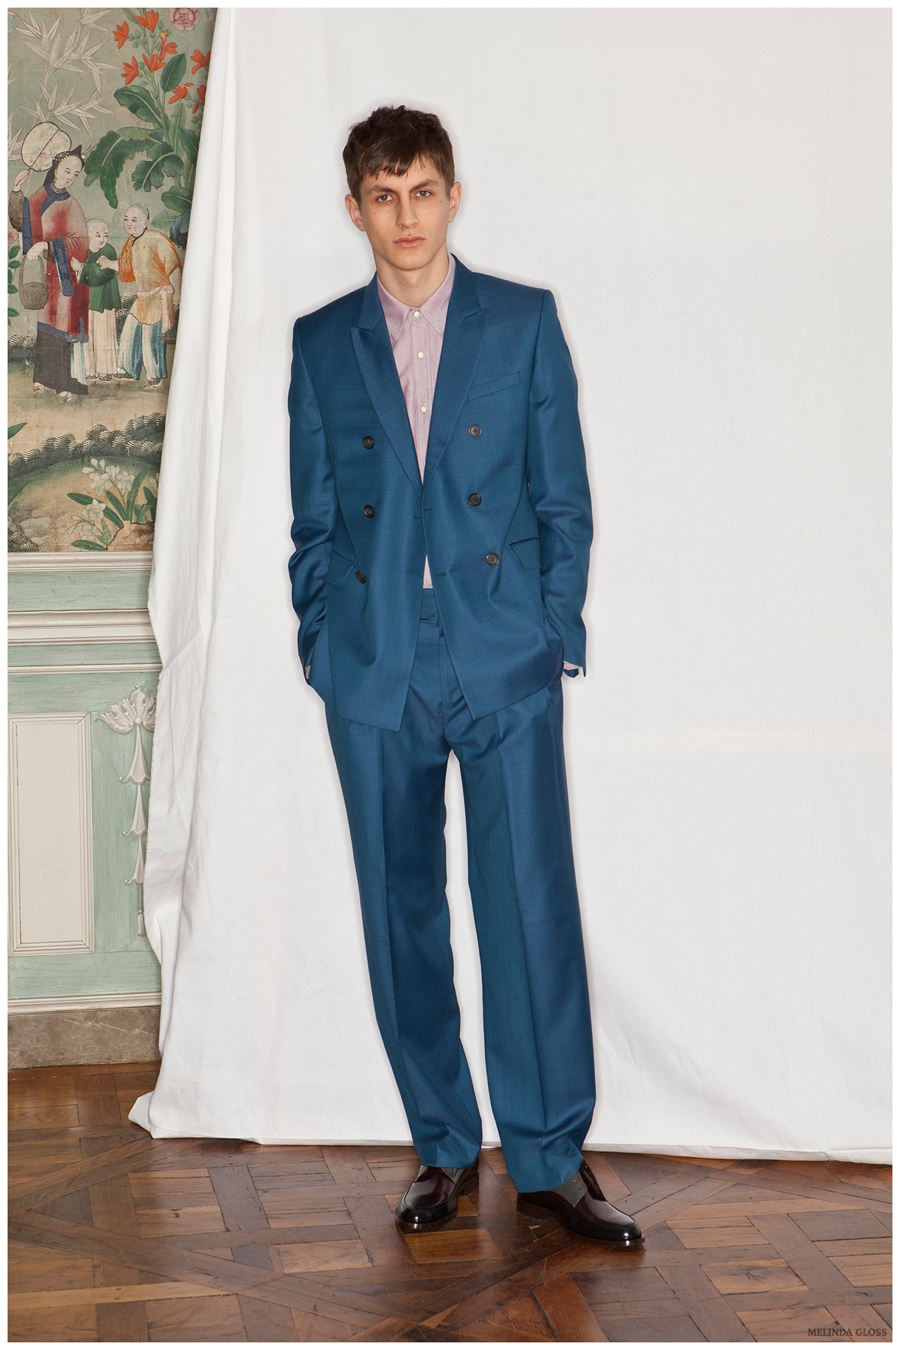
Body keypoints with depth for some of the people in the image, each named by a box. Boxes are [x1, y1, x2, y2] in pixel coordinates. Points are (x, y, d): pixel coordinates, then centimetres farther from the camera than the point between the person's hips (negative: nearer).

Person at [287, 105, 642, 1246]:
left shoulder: (524, 321, 5)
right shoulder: (321, 344, 10)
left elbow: (563, 497, 5)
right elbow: (312, 519, 12)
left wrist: (557, 634, -2)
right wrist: (322, 644, 3)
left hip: (506, 664, -2)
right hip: (374, 677, 2)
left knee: (532, 906, -5)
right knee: (400, 915, 6)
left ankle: (551, 1159, 6)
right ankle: (443, 1148, 19)